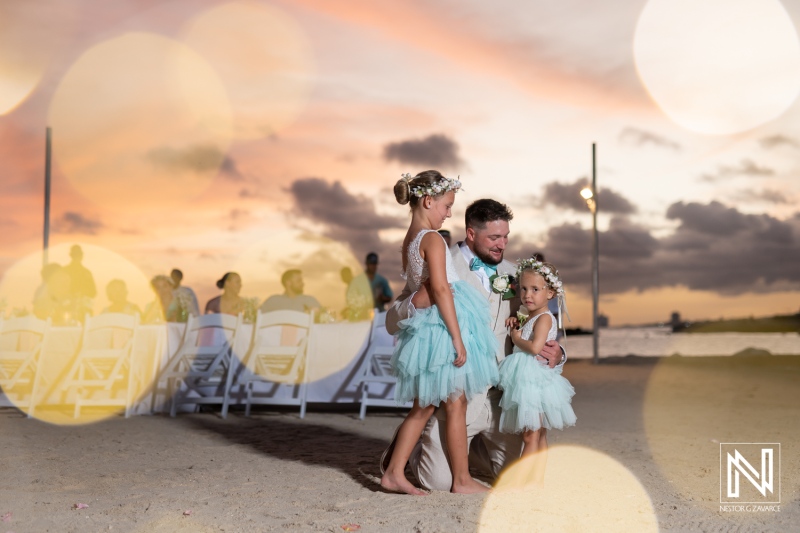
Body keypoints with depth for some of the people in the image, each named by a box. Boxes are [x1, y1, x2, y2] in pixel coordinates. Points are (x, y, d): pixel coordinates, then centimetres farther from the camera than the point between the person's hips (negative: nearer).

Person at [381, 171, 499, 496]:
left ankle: (394, 472, 13)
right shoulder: (432, 239, -13)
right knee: (456, 406, 2)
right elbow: (441, 288, -20)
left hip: (424, 324, 9)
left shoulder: (409, 241, 14)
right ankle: (461, 479, 12)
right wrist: (457, 338, -20)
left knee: (423, 406, 13)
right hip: (443, 325, -9)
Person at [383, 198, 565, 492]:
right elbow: (393, 322, -5)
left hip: (500, 393, 5)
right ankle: (410, 445, 26)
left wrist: (555, 353, -8)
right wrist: (417, 301, -27)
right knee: (439, 481, -7)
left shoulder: (511, 273, 9)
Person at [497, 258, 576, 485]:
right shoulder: (529, 318, 16)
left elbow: (535, 347, -25)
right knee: (538, 435, 13)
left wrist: (516, 338, -9)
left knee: (531, 435, -7)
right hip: (527, 379, 10)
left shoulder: (544, 318, -12)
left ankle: (521, 480, -7)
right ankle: (536, 479, 18)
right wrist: (517, 324, 12)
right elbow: (524, 342, 28)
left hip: (535, 379, -10)